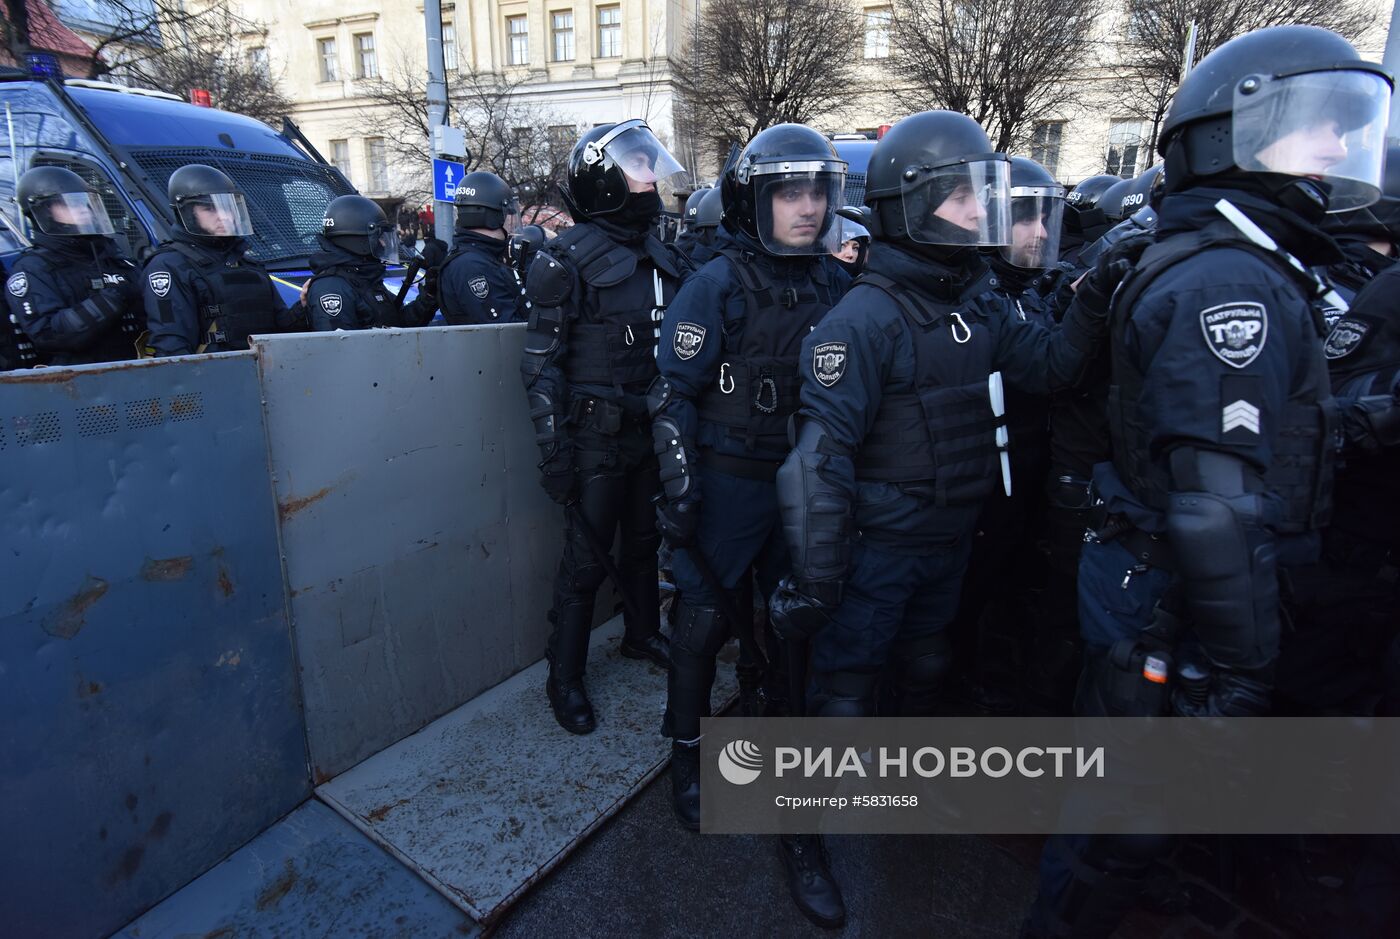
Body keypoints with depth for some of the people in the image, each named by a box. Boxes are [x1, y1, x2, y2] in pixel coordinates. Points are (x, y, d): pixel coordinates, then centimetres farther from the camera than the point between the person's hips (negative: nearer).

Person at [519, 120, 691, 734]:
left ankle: (642, 634, 42)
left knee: (643, 543, 20)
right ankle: (564, 678, 20)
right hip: (597, 440, -6)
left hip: (654, 432, 6)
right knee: (585, 561, 3)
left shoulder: (662, 257, 11)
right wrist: (552, 452, -17)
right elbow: (542, 364, -13)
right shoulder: (568, 260, -10)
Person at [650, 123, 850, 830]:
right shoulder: (717, 285, -12)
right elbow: (672, 394, -12)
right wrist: (680, 491, -16)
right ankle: (687, 755, 26)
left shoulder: (833, 283, 5)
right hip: (726, 480, -5)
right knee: (704, 620, 4)